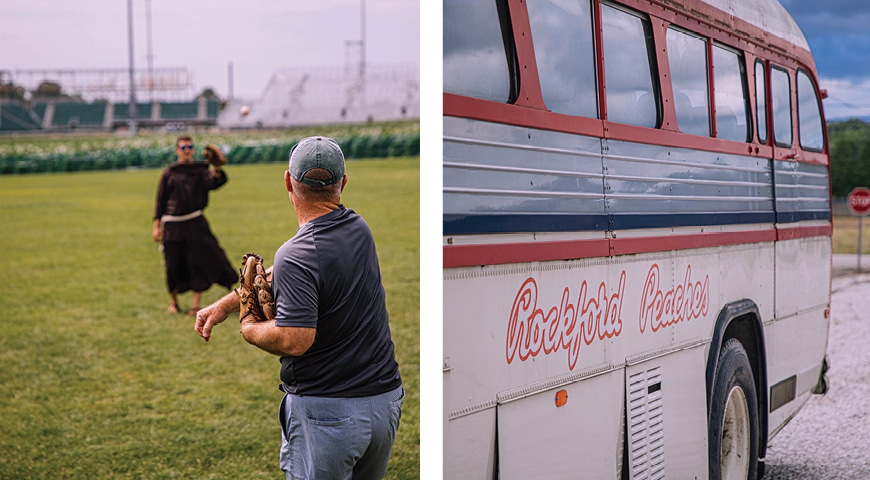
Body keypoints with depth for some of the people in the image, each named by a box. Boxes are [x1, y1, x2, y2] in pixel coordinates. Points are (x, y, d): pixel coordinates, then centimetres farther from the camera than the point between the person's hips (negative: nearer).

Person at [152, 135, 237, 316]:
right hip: (172, 225, 0)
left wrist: (216, 168, -34)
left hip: (195, 224, 0)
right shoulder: (169, 173, 6)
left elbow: (213, 182, -15)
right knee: (173, 265, 5)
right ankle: (173, 301, 25)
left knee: (199, 260, -8)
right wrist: (157, 226, 4)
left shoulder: (200, 170, 6)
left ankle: (196, 304, 0)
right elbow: (161, 200, 8)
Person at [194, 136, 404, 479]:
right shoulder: (358, 229, 3)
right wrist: (226, 304, 13)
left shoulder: (297, 255, -21)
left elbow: (294, 341, -27)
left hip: (326, 410, -7)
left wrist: (249, 329, -7)